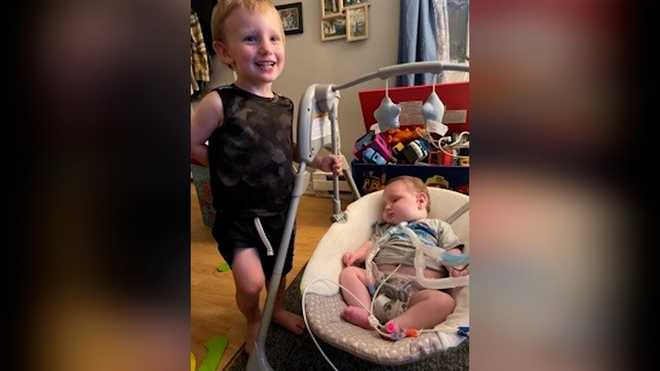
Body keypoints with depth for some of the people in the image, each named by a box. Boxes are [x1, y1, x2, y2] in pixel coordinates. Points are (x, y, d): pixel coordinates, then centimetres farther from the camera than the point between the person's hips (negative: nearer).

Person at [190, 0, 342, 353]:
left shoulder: (286, 107, -2)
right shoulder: (219, 103, -20)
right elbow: (193, 145, -11)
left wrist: (319, 161, -2)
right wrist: (229, 165, -11)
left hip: (281, 209, 5)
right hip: (237, 214, -5)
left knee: (279, 269, 22)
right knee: (251, 281, -11)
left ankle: (278, 310, 53)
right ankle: (253, 322, 24)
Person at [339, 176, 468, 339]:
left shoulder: (438, 226, 20)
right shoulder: (384, 228, 31)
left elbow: (451, 253, 10)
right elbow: (371, 244, 20)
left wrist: (457, 270, -11)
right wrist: (357, 254, -1)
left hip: (419, 288, -3)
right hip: (380, 278, 4)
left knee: (445, 301, -31)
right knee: (348, 272, -12)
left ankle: (398, 325, -42)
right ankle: (366, 313, -28)